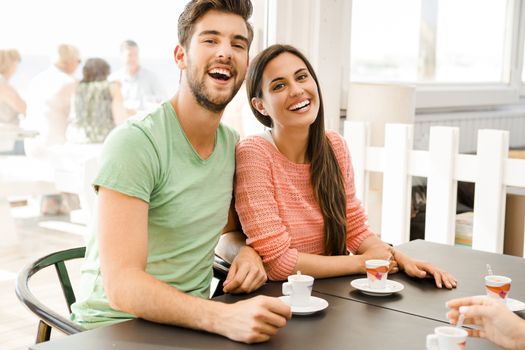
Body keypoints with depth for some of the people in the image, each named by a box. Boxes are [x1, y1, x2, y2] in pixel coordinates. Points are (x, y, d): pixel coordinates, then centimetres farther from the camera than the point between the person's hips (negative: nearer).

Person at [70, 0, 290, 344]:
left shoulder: (233, 144, 4)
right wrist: (223, 317, -37)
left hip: (192, 324, 7)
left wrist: (249, 250, -2)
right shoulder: (134, 142, -17)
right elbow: (121, 286, -23)